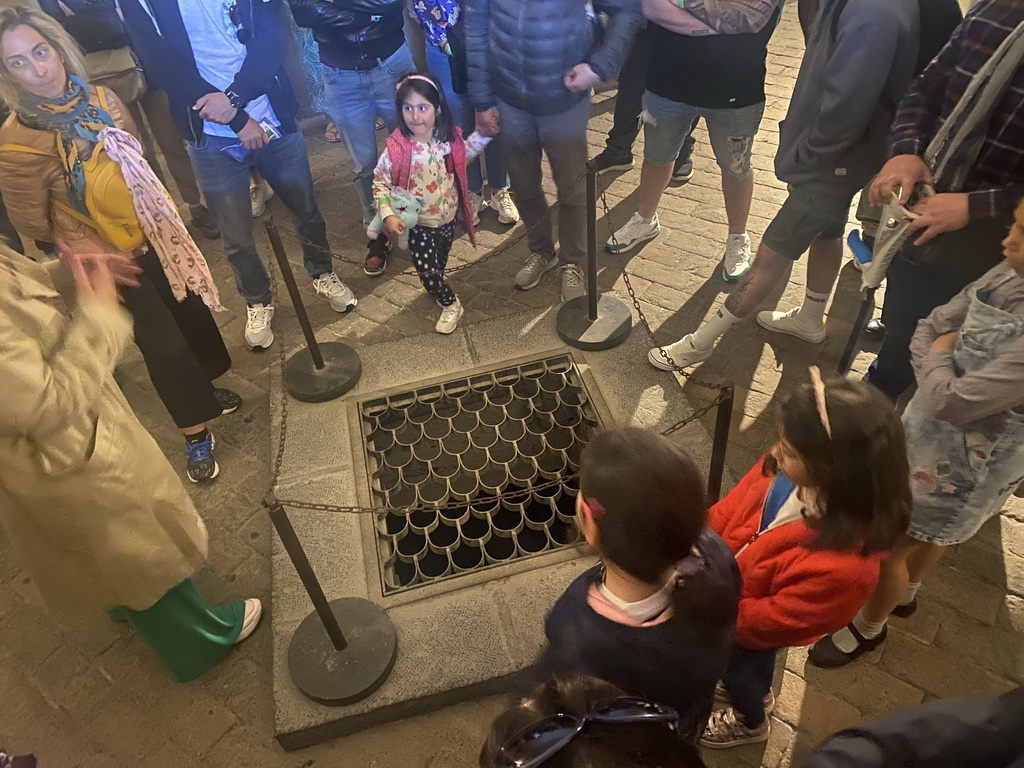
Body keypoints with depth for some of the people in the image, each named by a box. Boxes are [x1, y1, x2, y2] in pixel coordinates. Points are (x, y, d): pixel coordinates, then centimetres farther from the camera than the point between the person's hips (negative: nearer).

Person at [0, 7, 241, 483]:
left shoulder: (102, 101, -7)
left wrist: (152, 216, 9)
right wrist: (97, 252, -3)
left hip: (153, 235, 6)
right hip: (107, 262, -5)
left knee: (192, 311, 17)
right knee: (163, 344, 0)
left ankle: (205, 389, 44)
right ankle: (196, 435, 20)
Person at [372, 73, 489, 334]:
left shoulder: (449, 139, -11)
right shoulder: (397, 149, -22)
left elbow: (465, 155, 12)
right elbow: (380, 182, -13)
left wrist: (483, 134, 1)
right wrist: (388, 215, -22)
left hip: (447, 219, 3)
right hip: (418, 225, -3)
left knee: (439, 265, 23)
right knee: (428, 270, 0)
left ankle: (438, 291, 52)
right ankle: (451, 305, 25)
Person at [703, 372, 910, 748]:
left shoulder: (840, 566, -46)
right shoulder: (789, 469, -30)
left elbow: (767, 621, -31)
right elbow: (737, 503, -11)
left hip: (752, 629, -5)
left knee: (735, 667, 29)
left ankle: (750, 722, 64)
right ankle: (757, 694, 70)